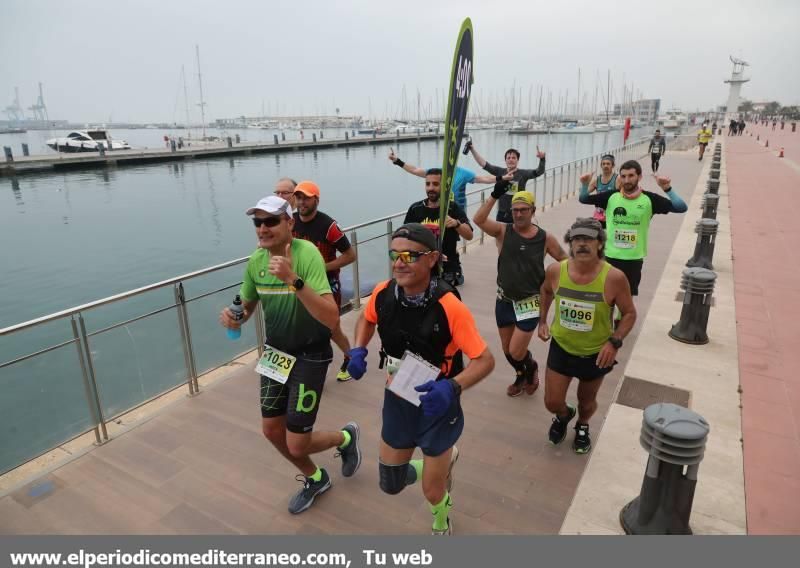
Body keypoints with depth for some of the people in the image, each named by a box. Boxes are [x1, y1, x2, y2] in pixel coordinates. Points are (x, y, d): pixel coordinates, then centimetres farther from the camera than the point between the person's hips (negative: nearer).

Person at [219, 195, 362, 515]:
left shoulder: (307, 254, -27)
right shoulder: (256, 260, -6)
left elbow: (332, 320, -36)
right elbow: (247, 306, 9)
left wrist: (294, 280, -46)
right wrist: (232, 317, -14)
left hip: (310, 355, -6)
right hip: (275, 352, 7)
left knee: (296, 444, -3)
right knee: (271, 430, 15)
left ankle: (345, 438, 31)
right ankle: (315, 479, 42)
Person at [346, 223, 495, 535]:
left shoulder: (449, 307, -29)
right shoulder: (383, 293, -14)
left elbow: (485, 360, -22)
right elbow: (367, 319, 10)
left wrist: (452, 387, -38)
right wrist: (358, 351, -8)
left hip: (437, 405, -4)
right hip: (397, 400, 5)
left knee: (433, 493, 10)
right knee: (390, 484, 16)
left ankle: (441, 523, 50)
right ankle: (445, 461, 46)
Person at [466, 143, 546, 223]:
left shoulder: (523, 174, -4)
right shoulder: (500, 172, 1)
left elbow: (539, 172, -18)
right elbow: (484, 164, -5)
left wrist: (542, 159, -37)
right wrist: (472, 150, -15)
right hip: (502, 214, 2)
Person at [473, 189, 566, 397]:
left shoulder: (545, 238, -8)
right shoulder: (503, 231, -8)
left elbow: (565, 262, 5)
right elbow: (478, 219, -26)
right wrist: (495, 195, -33)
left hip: (529, 302, -2)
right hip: (504, 300, 3)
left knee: (516, 352, -5)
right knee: (507, 350, 17)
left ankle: (532, 367, 30)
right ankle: (521, 376, 46)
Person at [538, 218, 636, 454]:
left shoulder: (614, 278, -24)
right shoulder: (555, 271, -16)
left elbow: (629, 313, -11)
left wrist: (615, 342, -24)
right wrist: (542, 321, 3)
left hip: (596, 353, -1)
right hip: (561, 348, 2)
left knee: (586, 401, 21)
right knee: (552, 402, 9)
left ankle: (582, 427, 57)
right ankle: (564, 416, 47)